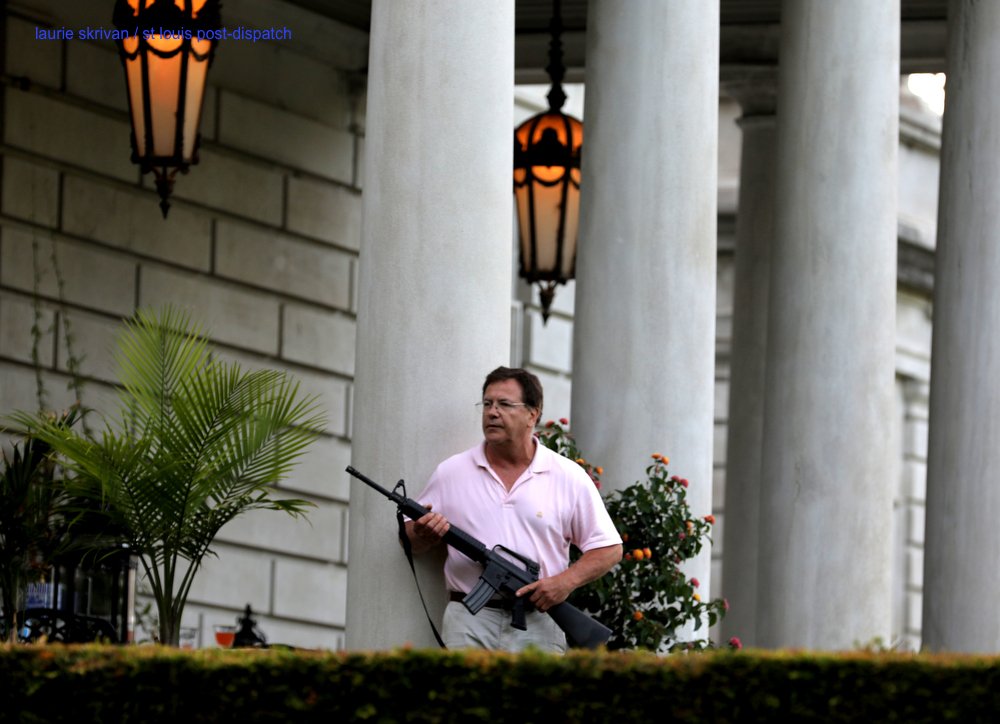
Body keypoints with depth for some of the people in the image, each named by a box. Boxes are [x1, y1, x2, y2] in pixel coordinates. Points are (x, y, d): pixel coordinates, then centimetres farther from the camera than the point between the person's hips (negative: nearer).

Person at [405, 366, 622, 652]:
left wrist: (566, 582, -9)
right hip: (469, 622, 1)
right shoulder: (451, 473, 11)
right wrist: (424, 534, -8)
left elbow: (608, 549, 7)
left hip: (539, 623, -1)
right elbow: (410, 540, 16)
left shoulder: (569, 477, 7)